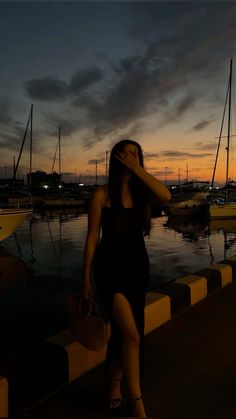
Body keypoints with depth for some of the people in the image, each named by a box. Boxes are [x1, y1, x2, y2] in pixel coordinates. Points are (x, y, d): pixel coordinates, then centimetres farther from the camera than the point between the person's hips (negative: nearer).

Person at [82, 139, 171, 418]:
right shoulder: (102, 194, -8)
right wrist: (86, 278, -5)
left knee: (123, 331, 16)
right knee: (131, 334, -16)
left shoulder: (141, 191, 3)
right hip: (109, 268, -5)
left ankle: (114, 387, 38)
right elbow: (92, 236, -6)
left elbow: (166, 196, -19)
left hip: (138, 267, 5)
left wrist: (136, 169, -18)